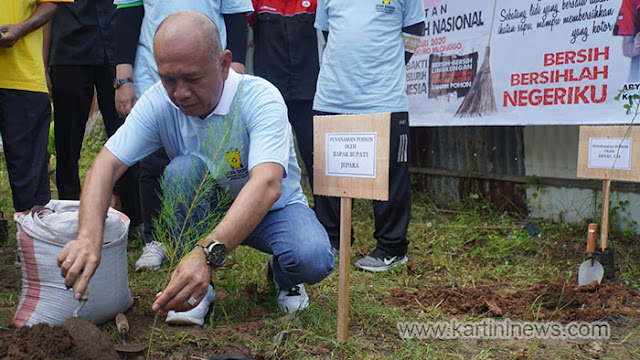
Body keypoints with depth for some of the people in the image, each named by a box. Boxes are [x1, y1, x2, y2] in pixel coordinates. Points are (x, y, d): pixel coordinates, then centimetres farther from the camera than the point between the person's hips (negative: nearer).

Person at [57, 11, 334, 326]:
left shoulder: (260, 98, -29)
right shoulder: (158, 102, -17)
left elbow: (266, 185, -44)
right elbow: (106, 165, -23)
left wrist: (207, 253, -59)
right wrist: (89, 236, -43)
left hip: (273, 208, -2)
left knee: (313, 260, -32)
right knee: (183, 168, -29)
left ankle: (283, 275, 6)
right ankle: (195, 287, -12)